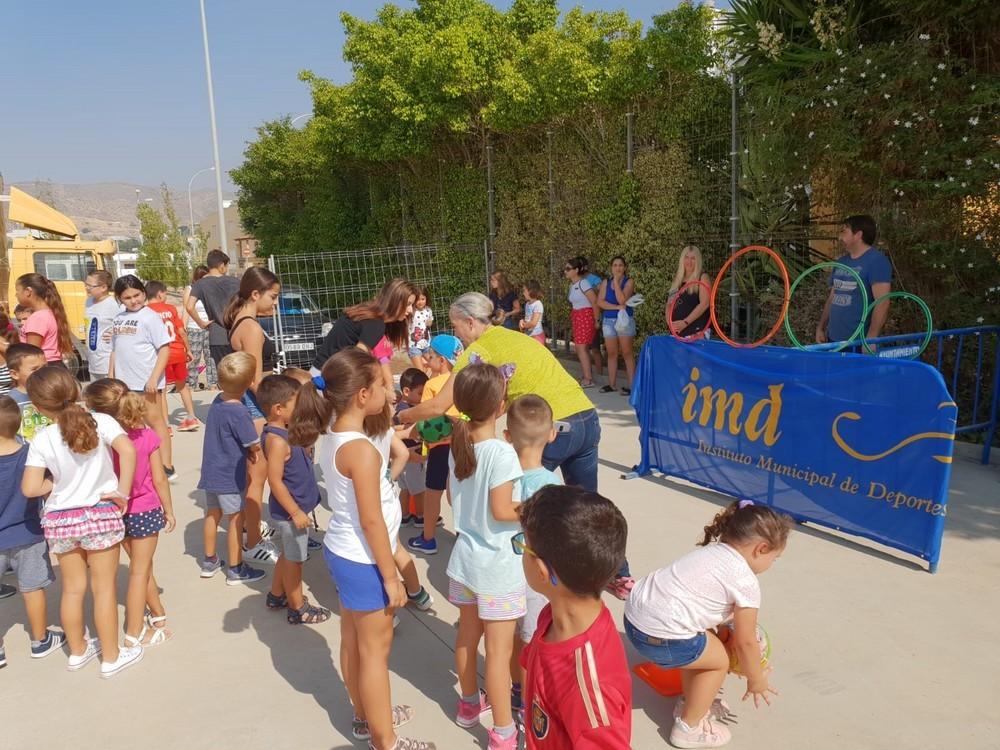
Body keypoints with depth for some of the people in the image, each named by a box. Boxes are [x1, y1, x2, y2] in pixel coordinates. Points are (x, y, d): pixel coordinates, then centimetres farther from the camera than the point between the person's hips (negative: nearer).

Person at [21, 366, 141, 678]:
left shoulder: (42, 439, -9)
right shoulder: (101, 421, -12)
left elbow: (30, 488, -11)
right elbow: (127, 450, -28)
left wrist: (56, 482, 7)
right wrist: (123, 491, -18)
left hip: (59, 520, 2)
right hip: (100, 515, -2)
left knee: (73, 588, 18)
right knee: (104, 588, 9)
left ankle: (77, 651, 35)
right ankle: (111, 657, 21)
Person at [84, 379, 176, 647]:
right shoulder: (147, 437, -11)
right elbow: (159, 479, -6)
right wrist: (169, 511, 5)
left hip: (117, 513, 1)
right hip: (145, 511, -1)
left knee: (142, 566, 21)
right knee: (139, 571, 10)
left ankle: (157, 613, 36)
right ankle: (135, 632, 18)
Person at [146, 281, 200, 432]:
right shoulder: (170, 308, 2)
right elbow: (181, 331, 2)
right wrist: (188, 350, 12)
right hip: (178, 352, 3)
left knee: (161, 390, 4)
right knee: (182, 385, 19)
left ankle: (166, 424, 3)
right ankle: (191, 418, 23)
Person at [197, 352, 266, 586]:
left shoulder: (217, 401, 0)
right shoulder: (239, 412, -24)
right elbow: (255, 445, -17)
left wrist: (248, 450, 0)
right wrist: (254, 450, 5)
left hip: (211, 472, 8)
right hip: (229, 476, -8)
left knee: (212, 516, 19)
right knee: (236, 520, 5)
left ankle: (209, 561, 34)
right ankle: (236, 569, 14)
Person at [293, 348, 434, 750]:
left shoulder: (332, 437, -1)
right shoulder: (362, 450, -27)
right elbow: (372, 521, -24)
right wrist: (391, 577, -17)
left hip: (341, 551, 9)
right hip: (363, 560, -9)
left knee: (353, 641, 22)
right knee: (375, 648, 6)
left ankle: (367, 716, 41)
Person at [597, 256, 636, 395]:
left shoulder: (629, 282, -3)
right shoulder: (605, 282, 8)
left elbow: (622, 300, -17)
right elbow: (600, 302, -4)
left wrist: (617, 281, -14)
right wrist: (617, 307, -15)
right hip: (608, 321, 4)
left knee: (627, 353, -4)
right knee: (611, 353, 8)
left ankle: (631, 385, -3)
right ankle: (612, 384, 15)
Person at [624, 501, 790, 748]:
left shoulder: (711, 550, 16)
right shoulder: (746, 582, -7)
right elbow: (746, 643, 2)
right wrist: (756, 680, 18)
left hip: (636, 611, 8)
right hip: (660, 636, -8)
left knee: (700, 648, 30)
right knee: (718, 661, 16)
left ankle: (691, 704, 49)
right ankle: (688, 728, 27)